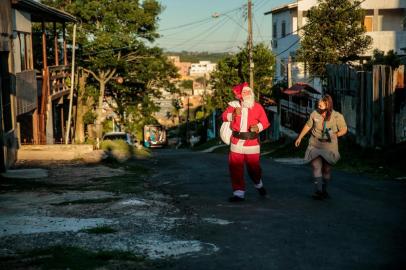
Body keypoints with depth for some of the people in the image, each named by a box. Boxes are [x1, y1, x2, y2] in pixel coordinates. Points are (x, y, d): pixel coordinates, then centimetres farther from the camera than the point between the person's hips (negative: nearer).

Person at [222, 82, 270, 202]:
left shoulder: (257, 107, 4)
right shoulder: (234, 105, 8)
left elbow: (265, 122, 2)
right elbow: (224, 116, 4)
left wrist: (258, 127, -17)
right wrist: (233, 114, -14)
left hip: (252, 142, -1)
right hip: (236, 141, 1)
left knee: (253, 166, 2)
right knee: (235, 167, -2)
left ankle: (258, 184, 35)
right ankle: (239, 193, 7)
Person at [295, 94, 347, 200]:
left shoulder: (337, 116, -8)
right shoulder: (315, 114, -1)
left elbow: (344, 129, 2)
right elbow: (308, 126, 16)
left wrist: (335, 135, -13)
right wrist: (299, 137, 21)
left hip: (329, 145, -1)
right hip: (315, 144, 1)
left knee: (327, 169, 6)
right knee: (316, 166, -16)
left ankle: (324, 190, 25)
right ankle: (318, 190, -22)